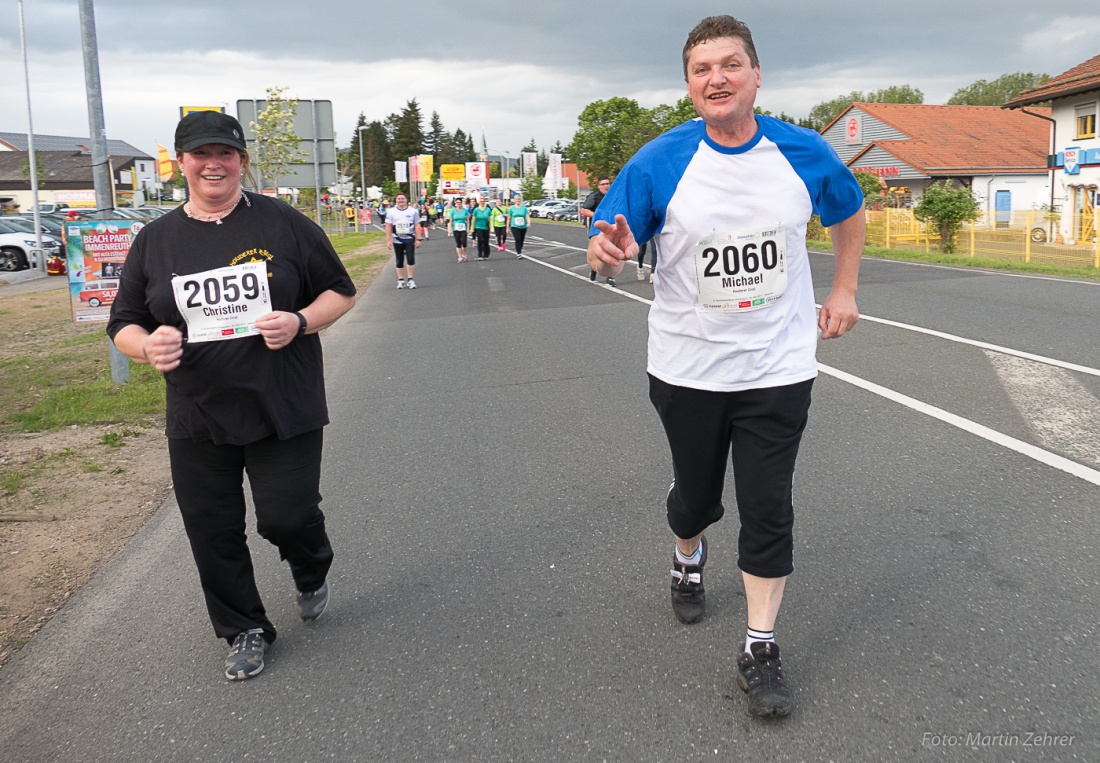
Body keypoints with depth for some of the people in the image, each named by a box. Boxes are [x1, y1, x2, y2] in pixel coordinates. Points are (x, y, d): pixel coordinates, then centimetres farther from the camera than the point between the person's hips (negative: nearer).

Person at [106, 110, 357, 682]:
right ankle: (245, 630, 33)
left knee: (287, 515, -1)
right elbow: (123, 323, 10)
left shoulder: (283, 223, -1)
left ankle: (312, 575, 36)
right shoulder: (155, 239, 5)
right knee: (213, 532, 9)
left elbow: (340, 292, 4)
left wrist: (299, 322, -16)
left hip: (284, 411, -3)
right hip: (197, 420, 3)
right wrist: (147, 346, -14)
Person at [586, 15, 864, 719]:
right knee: (696, 495, 17)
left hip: (777, 368, 1)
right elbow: (606, 253, -11)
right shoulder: (659, 163, -11)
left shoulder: (804, 153, -5)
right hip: (688, 369, 0)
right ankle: (689, 560, 52)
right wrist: (611, 254, -34)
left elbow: (850, 211, 15)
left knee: (768, 508, 1)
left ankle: (761, 649, 16)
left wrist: (844, 291, 9)